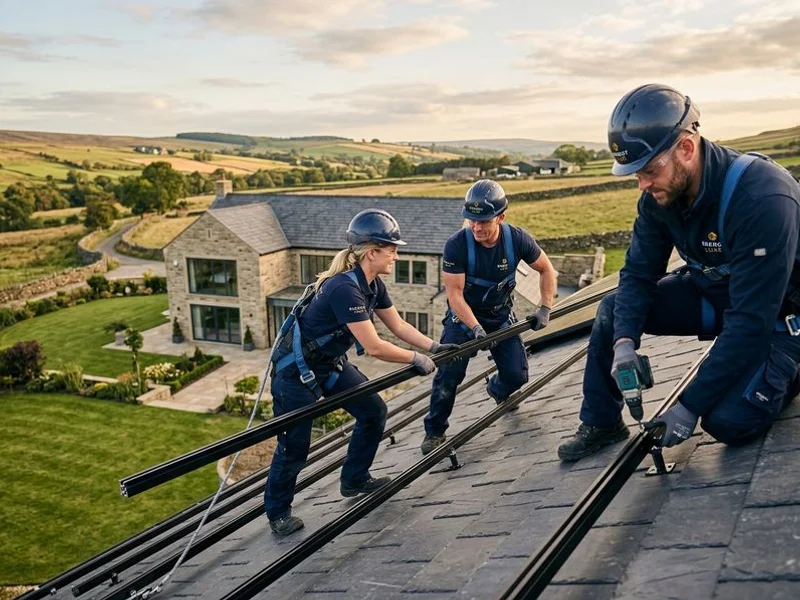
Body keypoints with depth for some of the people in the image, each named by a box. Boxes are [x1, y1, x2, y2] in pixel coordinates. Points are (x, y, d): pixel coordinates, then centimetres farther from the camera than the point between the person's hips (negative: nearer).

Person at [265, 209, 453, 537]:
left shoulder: (373, 285, -3)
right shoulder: (344, 288, -32)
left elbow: (399, 326, 7)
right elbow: (374, 347, -31)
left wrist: (434, 346, -2)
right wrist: (416, 359, -19)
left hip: (330, 363, 9)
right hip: (295, 369, -9)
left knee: (374, 411, 9)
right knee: (294, 444, 0)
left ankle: (354, 480, 27)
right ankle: (278, 513, 21)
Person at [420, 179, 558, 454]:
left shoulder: (518, 239, -19)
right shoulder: (457, 244, -26)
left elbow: (547, 269, -2)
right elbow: (454, 293, -24)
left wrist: (545, 309, -9)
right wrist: (476, 328, -33)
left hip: (501, 316, 3)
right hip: (464, 317, -2)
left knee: (517, 375, -1)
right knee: (448, 375, -15)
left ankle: (497, 390, 37)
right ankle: (434, 431, 7)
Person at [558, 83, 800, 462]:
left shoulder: (762, 197, -35)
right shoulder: (659, 195, -14)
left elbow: (751, 320, -35)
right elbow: (638, 274, -8)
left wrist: (690, 405, -32)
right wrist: (624, 341, -27)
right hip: (714, 293, 6)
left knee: (727, 421, -25)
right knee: (613, 309, -8)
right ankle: (601, 423, 6)